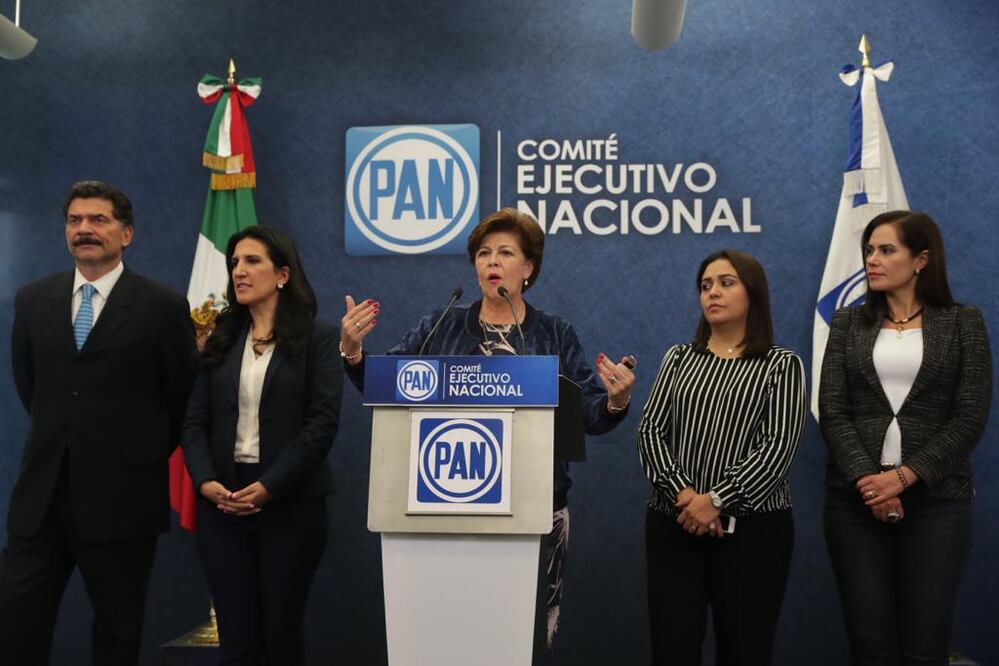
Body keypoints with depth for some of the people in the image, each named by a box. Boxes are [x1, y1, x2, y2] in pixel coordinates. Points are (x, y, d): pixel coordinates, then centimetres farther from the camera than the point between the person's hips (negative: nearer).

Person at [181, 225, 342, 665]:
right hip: (221, 501, 4)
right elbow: (195, 421, 7)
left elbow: (323, 422, -9)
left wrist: (269, 486, -17)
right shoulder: (220, 341, 13)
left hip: (291, 501, -3)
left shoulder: (317, 337, 0)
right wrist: (206, 481, -10)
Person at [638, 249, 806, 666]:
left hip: (753, 527, -2)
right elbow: (650, 430, 3)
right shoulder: (679, 358, 12)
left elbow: (779, 446, -8)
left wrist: (717, 500, -17)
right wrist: (682, 493, -13)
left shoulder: (782, 365, 3)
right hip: (673, 522, 2)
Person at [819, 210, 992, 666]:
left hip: (936, 498, -1)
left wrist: (903, 476, -14)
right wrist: (866, 478, -14)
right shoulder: (848, 324, 9)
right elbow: (832, 412, 0)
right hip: (856, 497, 2)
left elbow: (970, 418, -4)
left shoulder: (963, 324, 4)